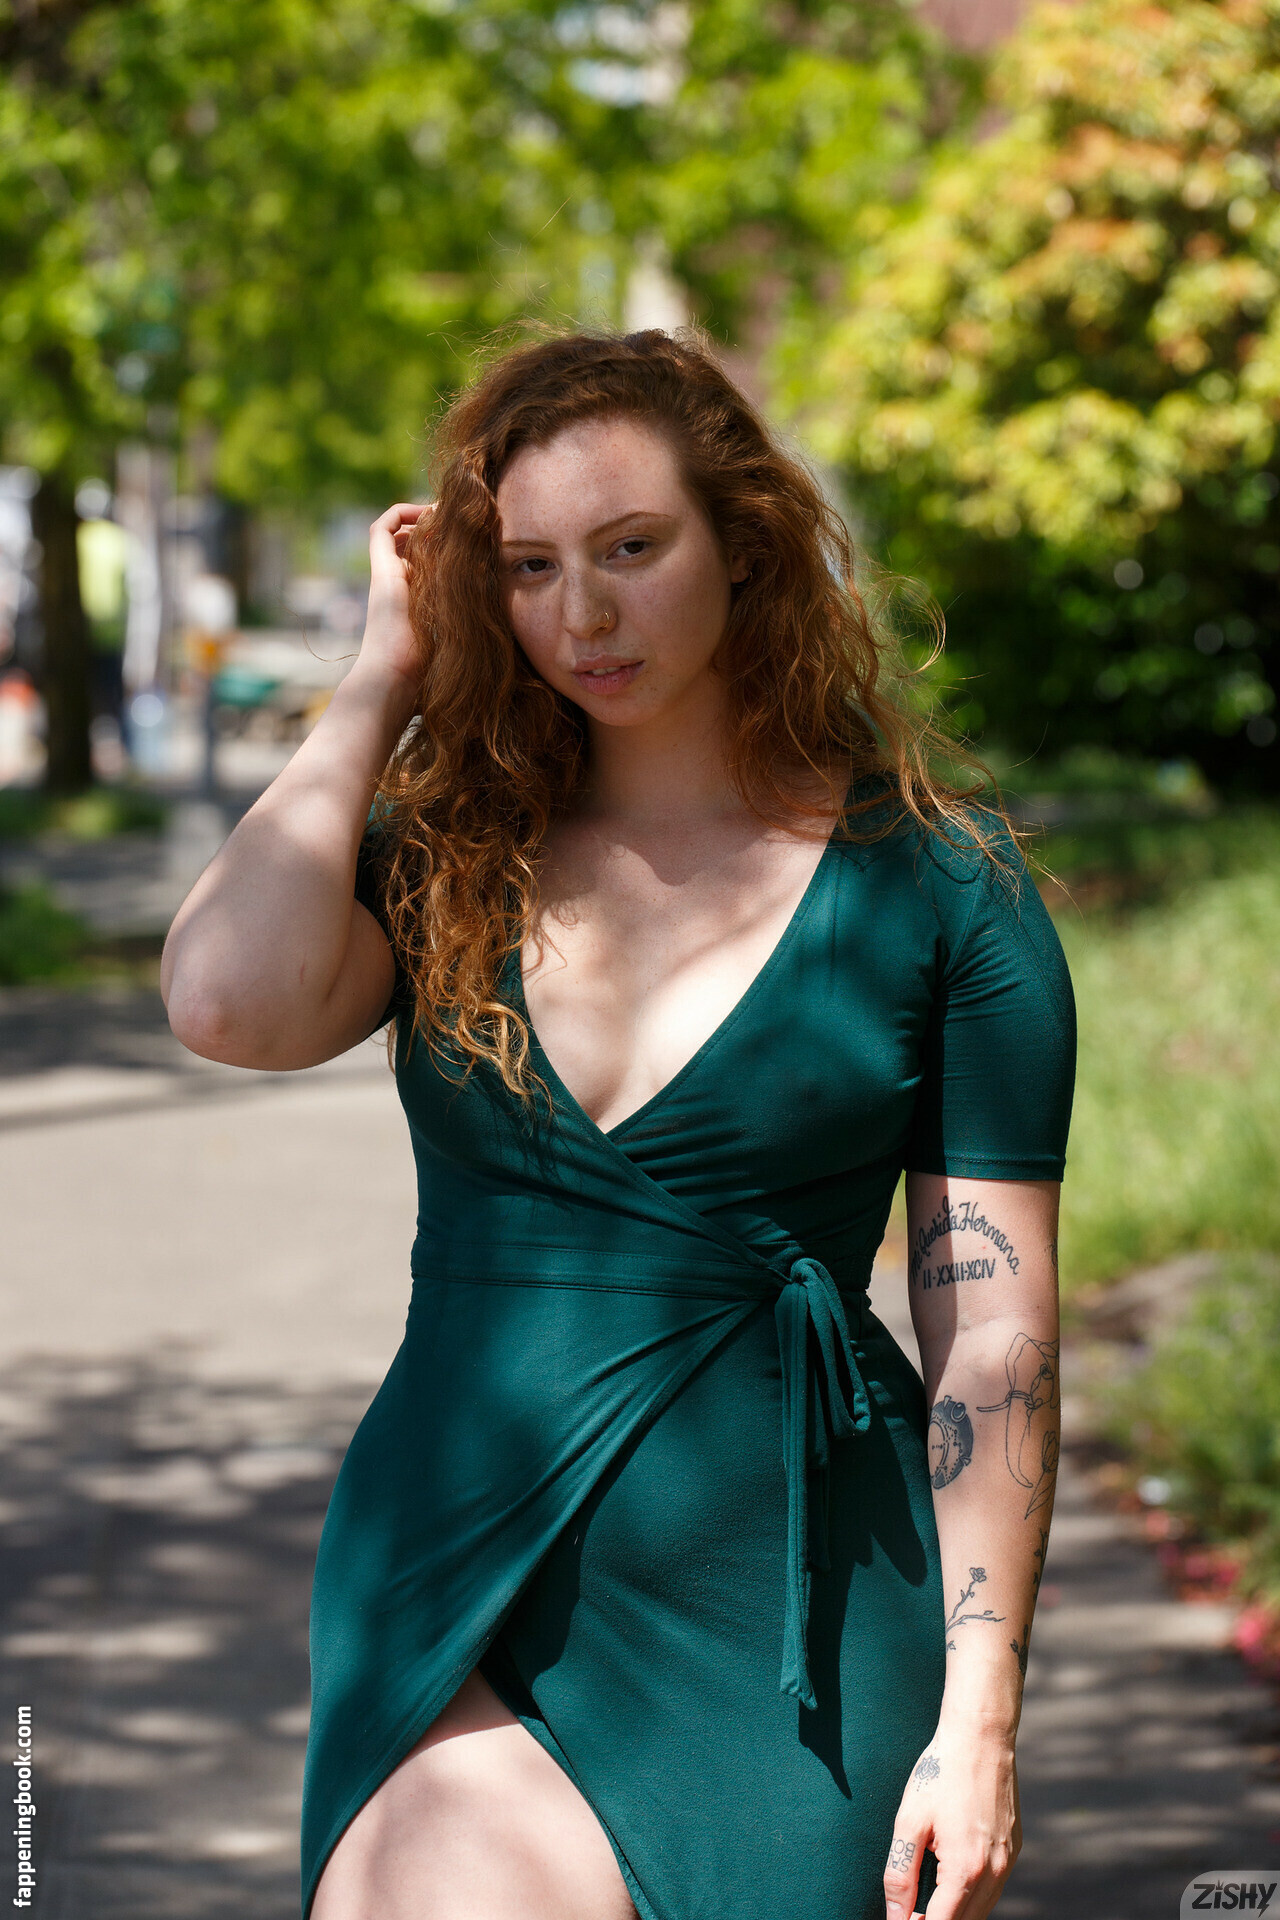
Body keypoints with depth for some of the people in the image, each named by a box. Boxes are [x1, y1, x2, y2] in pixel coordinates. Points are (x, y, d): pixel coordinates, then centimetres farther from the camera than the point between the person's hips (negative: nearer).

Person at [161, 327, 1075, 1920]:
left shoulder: (934, 885, -1)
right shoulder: (446, 855, 7)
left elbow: (993, 1327, -3)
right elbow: (228, 1004, -14)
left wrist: (977, 1723, -9)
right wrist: (385, 676, -3)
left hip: (785, 1624, -1)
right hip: (458, 1600, 1)